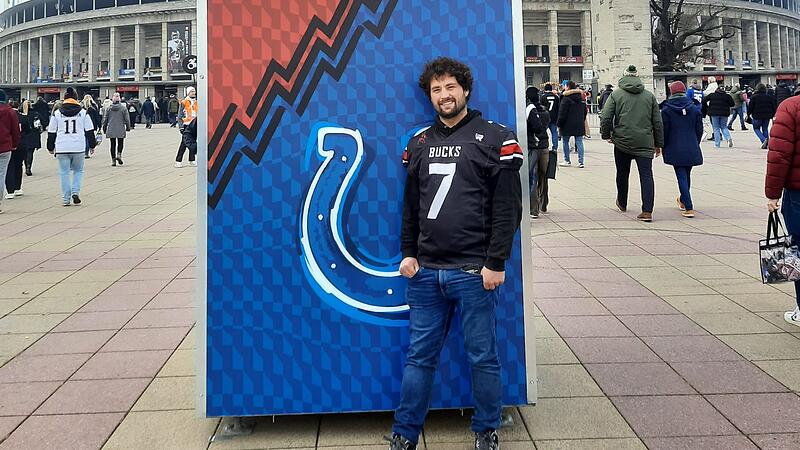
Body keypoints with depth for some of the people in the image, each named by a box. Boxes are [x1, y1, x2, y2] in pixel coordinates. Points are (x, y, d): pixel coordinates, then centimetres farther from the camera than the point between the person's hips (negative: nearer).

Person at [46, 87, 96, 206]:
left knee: (64, 173, 6)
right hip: (78, 147, 0)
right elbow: (89, 131, 7)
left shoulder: (57, 113, 7)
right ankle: (75, 192, -3)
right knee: (78, 170, 15)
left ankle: (66, 199, 6)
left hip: (62, 148, 0)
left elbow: (51, 132, 10)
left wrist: (50, 147, 19)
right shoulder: (83, 113, 5)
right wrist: (92, 145, 16)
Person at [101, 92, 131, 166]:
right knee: (120, 143, 12)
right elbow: (127, 119, -4)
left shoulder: (109, 108, 0)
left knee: (113, 144, 8)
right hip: (120, 130, -2)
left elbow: (105, 119, 5)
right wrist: (128, 127, 9)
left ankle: (113, 160, 7)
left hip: (111, 130, 2)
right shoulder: (123, 108, -5)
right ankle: (119, 154, -13)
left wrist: (104, 128, 16)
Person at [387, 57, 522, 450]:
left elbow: (508, 208, -6)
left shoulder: (495, 139, -1)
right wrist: (408, 253, 7)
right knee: (419, 356, 10)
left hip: (474, 271, -4)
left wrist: (496, 262, -10)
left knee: (482, 357, 7)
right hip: (426, 270, 4)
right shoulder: (418, 144, 13)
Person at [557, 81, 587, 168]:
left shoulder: (566, 98, -11)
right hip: (579, 125, 6)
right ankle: (581, 162, 1)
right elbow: (585, 112, 18)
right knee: (579, 142, 4)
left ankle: (567, 160, 11)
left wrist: (559, 124, -7)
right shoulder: (581, 98, 10)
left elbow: (562, 113, -13)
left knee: (565, 142, 8)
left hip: (568, 125, -6)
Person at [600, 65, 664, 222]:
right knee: (646, 175, -2)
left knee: (622, 173, 18)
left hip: (622, 142, -1)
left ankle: (622, 203, 35)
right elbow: (658, 122, 9)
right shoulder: (649, 96, 9)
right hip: (645, 143, 1)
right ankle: (647, 211, -11)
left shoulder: (616, 95, 1)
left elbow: (605, 117, -8)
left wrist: (607, 135, 7)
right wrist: (658, 144, 14)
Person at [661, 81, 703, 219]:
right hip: (692, 149, 4)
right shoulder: (695, 109, 4)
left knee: (682, 177, -3)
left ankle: (689, 208, -10)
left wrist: (664, 147, 6)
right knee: (687, 175, 19)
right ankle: (683, 201, 39)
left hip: (675, 149, -4)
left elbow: (664, 130, -6)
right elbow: (699, 130, 7)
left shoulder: (666, 110, -6)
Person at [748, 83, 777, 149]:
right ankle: (766, 144, 9)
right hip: (767, 116, 4)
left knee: (756, 128, 11)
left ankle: (763, 139, -14)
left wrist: (748, 114, 7)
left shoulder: (754, 97, -8)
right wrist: (772, 115, 16)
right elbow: (774, 107, 8)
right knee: (765, 129, 15)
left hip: (757, 116, -4)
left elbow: (750, 107, -8)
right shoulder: (770, 97, 5)